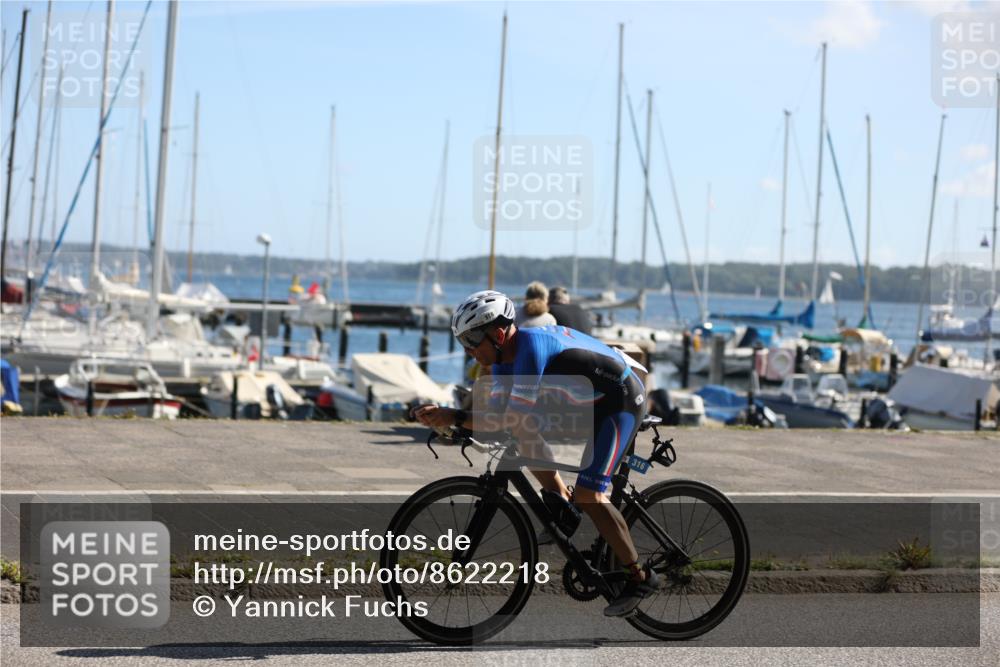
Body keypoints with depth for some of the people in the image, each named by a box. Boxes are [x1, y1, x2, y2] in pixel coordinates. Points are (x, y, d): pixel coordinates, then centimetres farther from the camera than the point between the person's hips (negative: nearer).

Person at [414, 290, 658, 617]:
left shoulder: (531, 347, -30)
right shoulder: (503, 355, -1)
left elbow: (514, 417, -34)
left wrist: (455, 418, -33)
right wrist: (443, 416, -17)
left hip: (621, 401, -10)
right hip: (586, 400, 10)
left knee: (588, 495, -16)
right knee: (525, 430, 1)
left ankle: (640, 577, -4)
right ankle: (564, 508, 15)